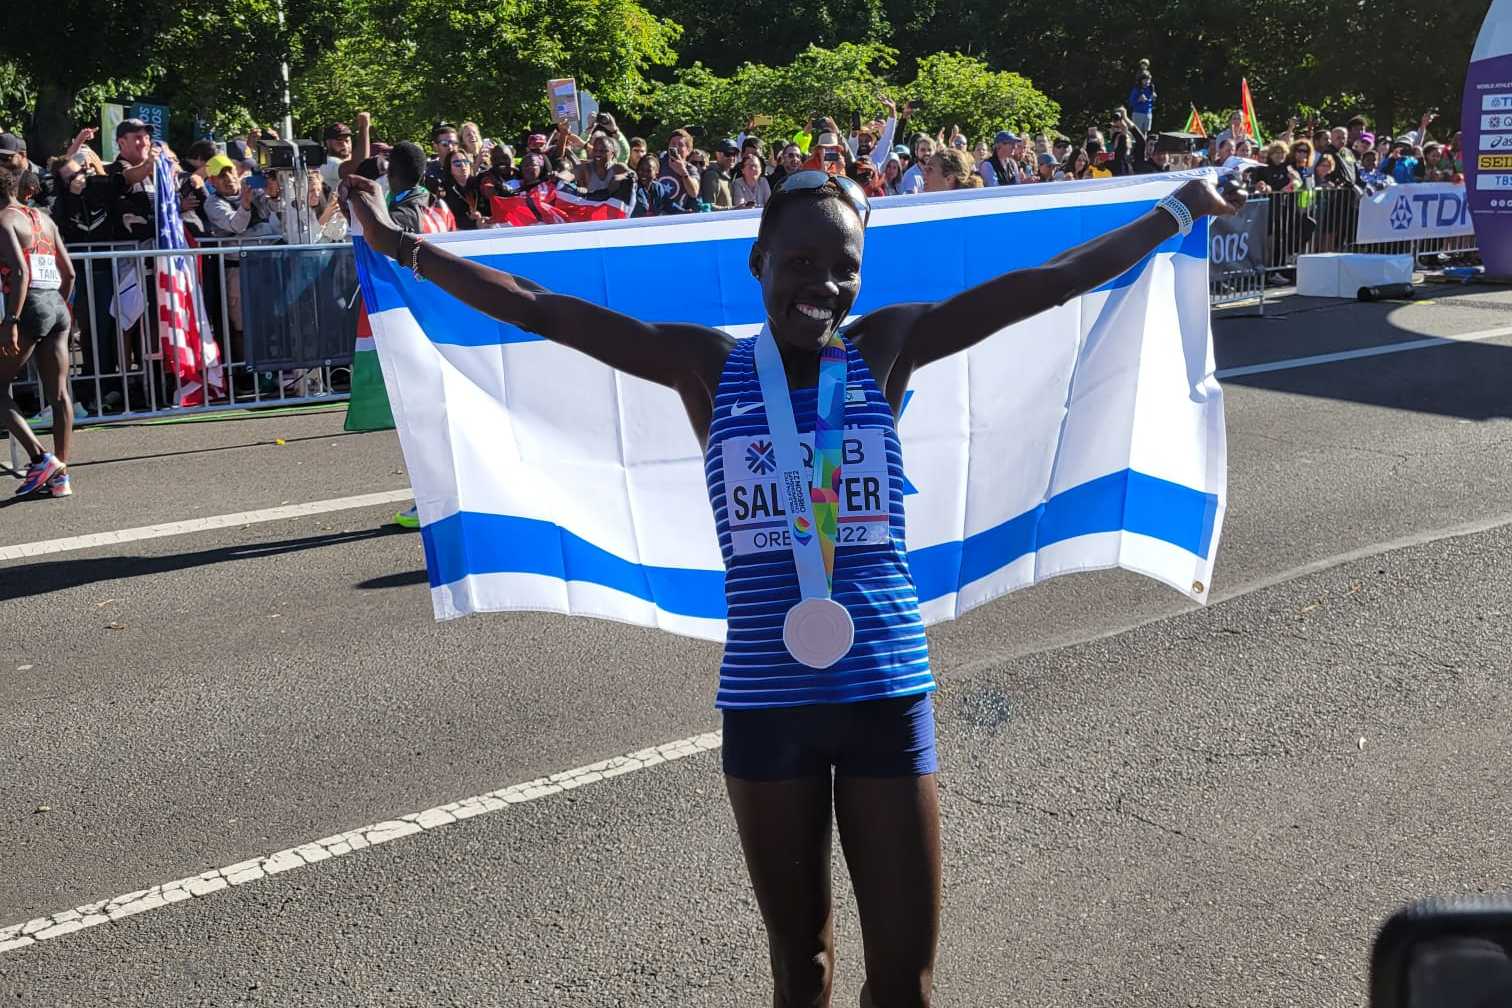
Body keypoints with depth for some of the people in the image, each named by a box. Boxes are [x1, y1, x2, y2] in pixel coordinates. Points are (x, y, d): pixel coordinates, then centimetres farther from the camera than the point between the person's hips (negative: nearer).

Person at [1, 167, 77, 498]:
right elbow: (68, 272, 17)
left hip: (29, 306, -7)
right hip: (57, 306, 8)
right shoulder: (43, 218, 18)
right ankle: (60, 475, 8)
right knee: (59, 393, 6)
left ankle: (40, 458, -9)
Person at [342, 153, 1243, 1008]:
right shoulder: (710, 369, 0)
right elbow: (540, 310, -1)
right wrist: (401, 245, -2)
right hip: (765, 703, 0)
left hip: (888, 695, 0)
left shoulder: (884, 350, 1)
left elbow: (1052, 281, 2)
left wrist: (1184, 208, 4)